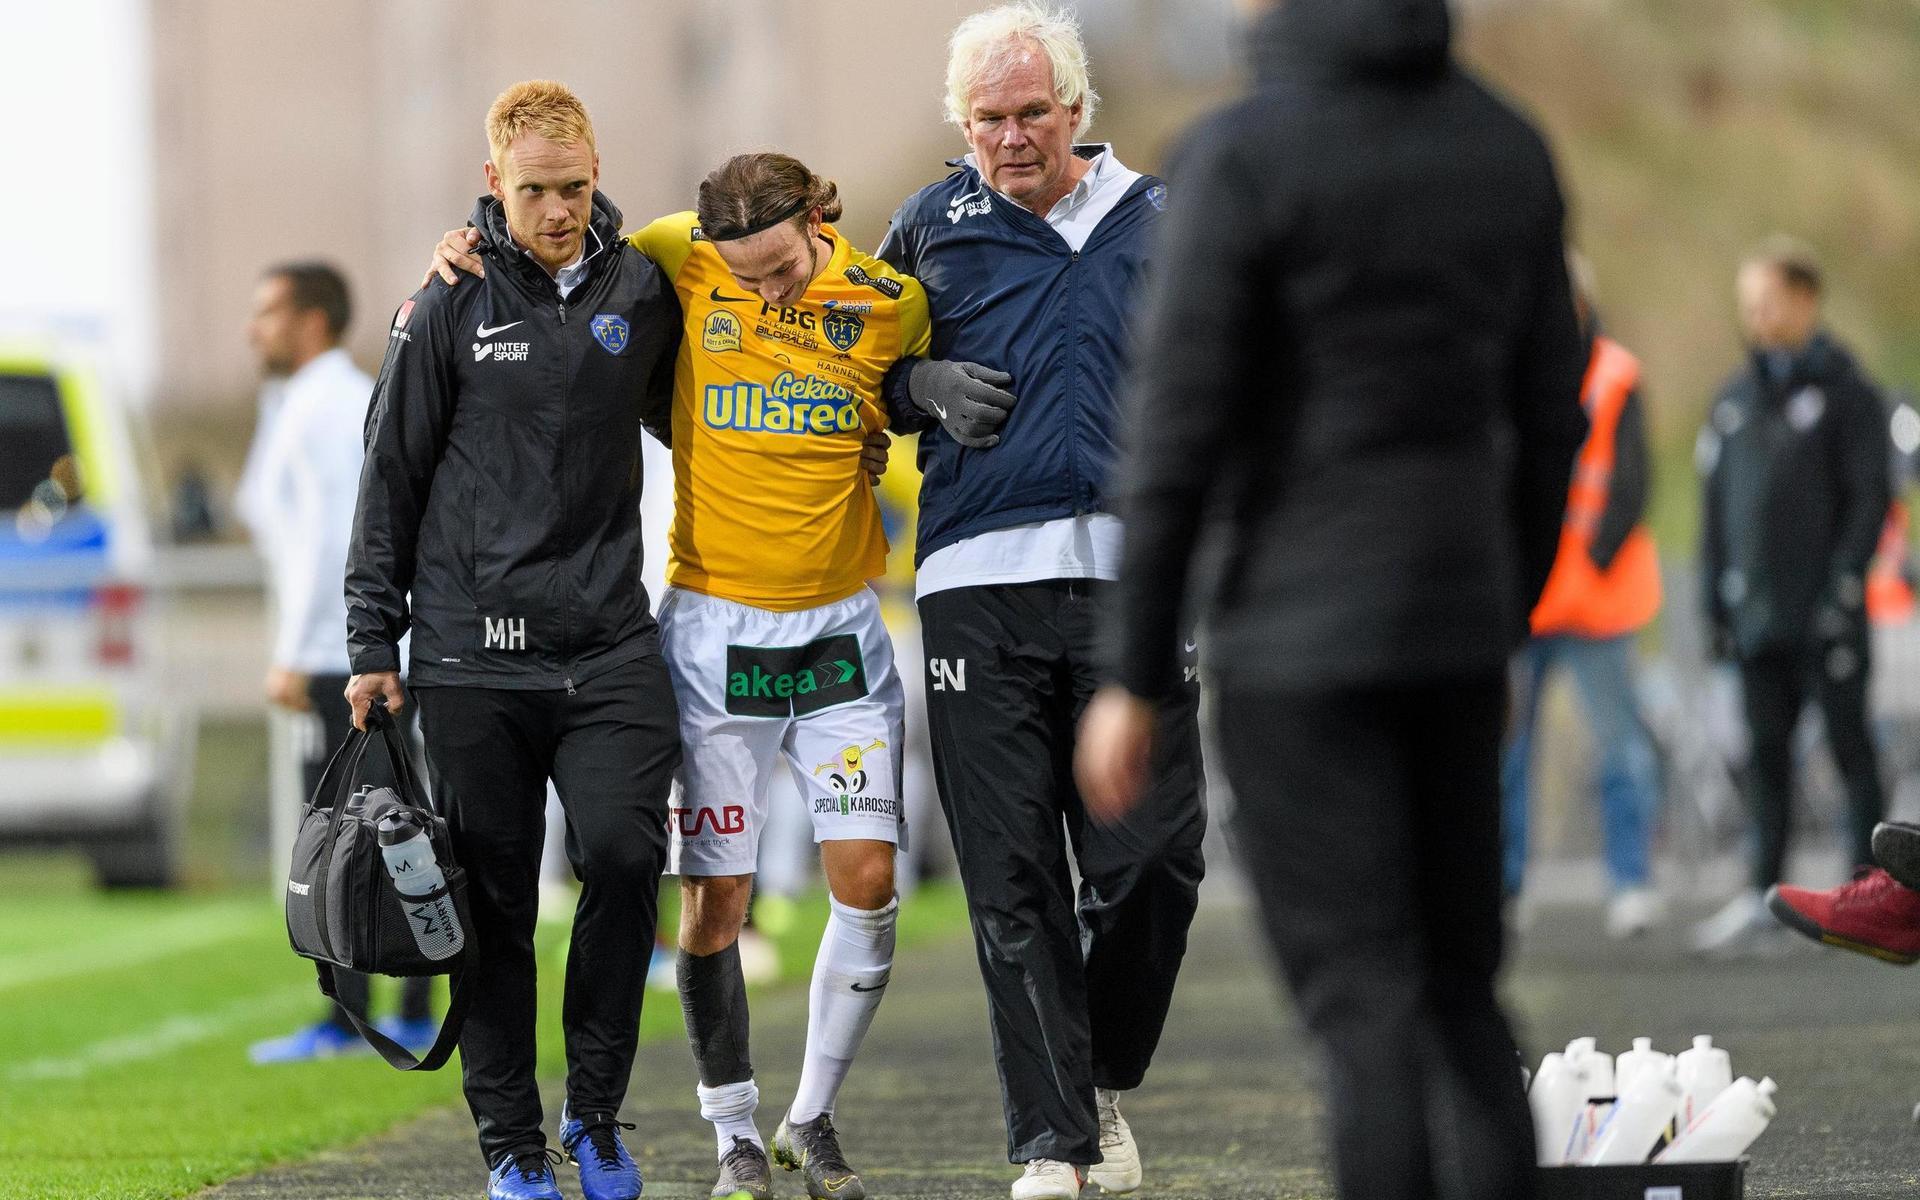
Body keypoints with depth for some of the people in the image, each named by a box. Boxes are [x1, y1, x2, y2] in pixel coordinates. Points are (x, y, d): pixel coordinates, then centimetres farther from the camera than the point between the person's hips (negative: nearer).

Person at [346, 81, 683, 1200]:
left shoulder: (642, 289, 7)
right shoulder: (449, 306, 0)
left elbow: (682, 415, 26)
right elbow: (393, 473, 5)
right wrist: (374, 642, 2)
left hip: (608, 643, 1)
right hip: (472, 652, -1)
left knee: (624, 854, -15)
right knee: (494, 899, 2)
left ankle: (597, 1108, 2)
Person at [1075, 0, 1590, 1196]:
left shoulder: (1241, 154, -12)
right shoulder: (1509, 147, 6)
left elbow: (1181, 431, -14)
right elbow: (1548, 423, 11)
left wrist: (1134, 679, -8)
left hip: (1298, 636, -5)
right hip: (1453, 622, 5)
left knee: (1366, 1012, -5)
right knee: (1461, 1002, 14)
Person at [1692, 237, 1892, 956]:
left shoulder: (1845, 392, -3)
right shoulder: (1735, 398, 13)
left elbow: (1870, 499, -7)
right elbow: (1715, 504, 16)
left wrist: (1842, 590, -15)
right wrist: (1716, 599, 10)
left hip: (1826, 618, -5)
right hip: (1759, 618, 5)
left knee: (1849, 747, 0)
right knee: (1767, 753, 6)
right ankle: (1764, 895, 9)